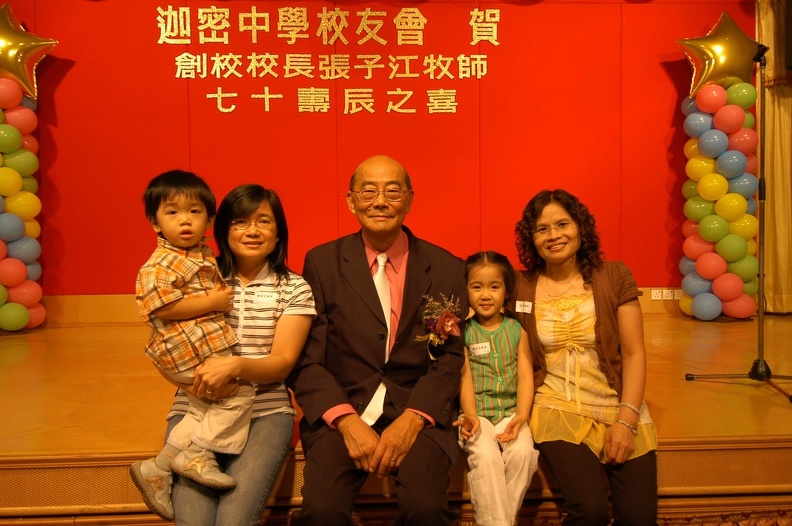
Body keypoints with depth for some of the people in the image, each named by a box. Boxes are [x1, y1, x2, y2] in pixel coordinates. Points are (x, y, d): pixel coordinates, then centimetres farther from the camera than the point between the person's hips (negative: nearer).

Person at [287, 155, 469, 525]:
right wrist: (348, 422, -14)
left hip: (418, 413, 0)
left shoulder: (446, 269, 5)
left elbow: (450, 359, 3)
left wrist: (411, 421, -12)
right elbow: (306, 359, 0)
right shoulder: (322, 262, 5)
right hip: (339, 411, 0)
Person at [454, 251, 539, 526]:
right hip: (477, 412, -2)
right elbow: (465, 377, -2)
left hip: (511, 411, 2)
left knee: (522, 452, -26)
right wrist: (471, 415, -19)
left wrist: (521, 416, -13)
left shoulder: (517, 330, 9)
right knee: (485, 456, -29)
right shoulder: (463, 332, 5)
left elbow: (525, 376, 3)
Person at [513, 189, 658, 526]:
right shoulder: (521, 287, 3)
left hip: (618, 406, 1)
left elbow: (634, 353, 1)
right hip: (556, 409, -1)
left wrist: (626, 419, -9)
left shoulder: (614, 277, 3)